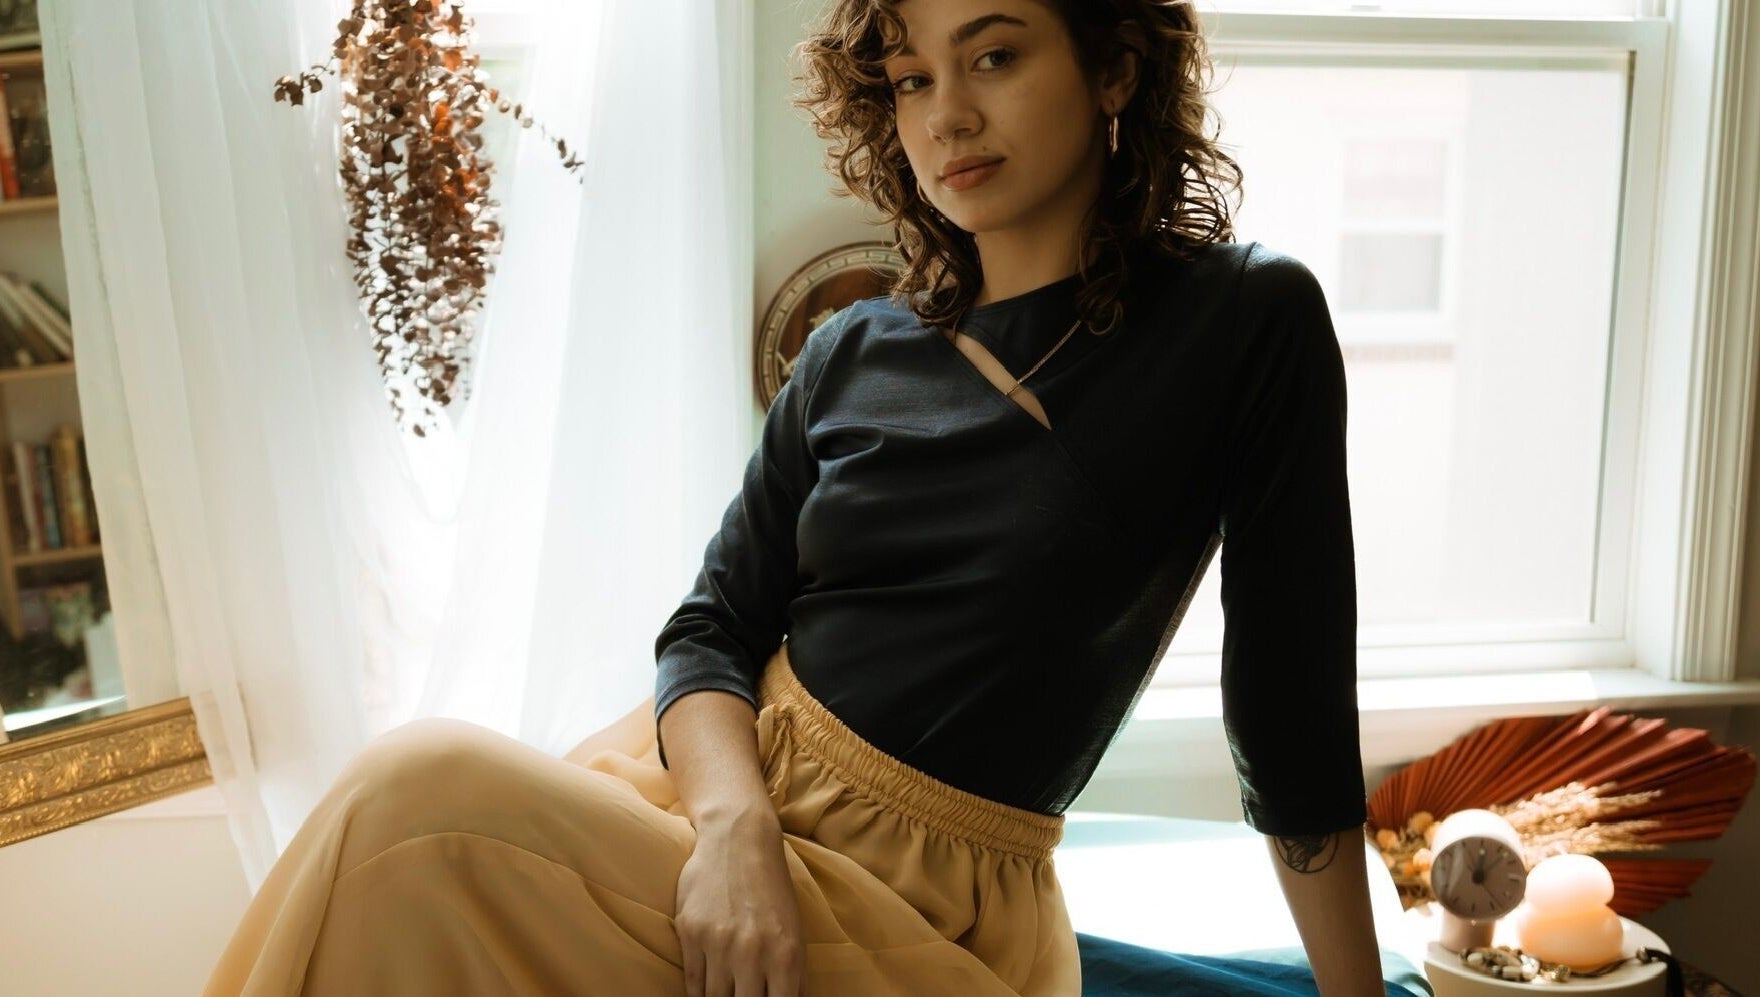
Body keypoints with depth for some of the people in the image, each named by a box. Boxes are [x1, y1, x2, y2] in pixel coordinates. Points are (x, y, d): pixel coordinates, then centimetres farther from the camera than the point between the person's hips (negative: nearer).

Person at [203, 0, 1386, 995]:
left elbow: (1296, 725, -3)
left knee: (429, 787, -23)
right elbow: (711, 627, 3)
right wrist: (735, 825, -17)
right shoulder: (850, 356, 6)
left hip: (915, 893, -4)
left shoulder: (1252, 324, -6)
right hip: (719, 773, 5)